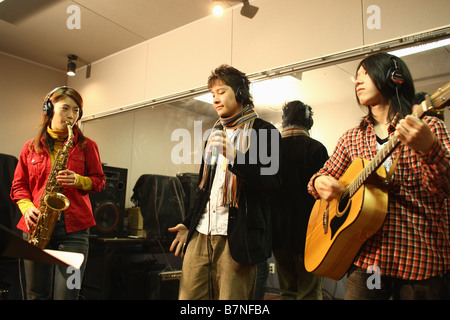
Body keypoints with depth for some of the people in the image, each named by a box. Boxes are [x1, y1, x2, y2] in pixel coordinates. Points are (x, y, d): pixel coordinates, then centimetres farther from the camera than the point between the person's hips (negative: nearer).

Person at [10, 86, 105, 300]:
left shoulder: (86, 146, 7)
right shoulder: (31, 147, 11)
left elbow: (99, 180, 7)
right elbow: (18, 185, 13)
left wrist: (77, 180, -12)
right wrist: (27, 207, -5)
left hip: (74, 227, -2)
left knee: (66, 294, -4)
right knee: (36, 295, 10)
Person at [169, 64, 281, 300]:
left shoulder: (263, 132, -1)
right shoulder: (216, 133, 19)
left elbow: (269, 182, -12)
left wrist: (233, 157, -24)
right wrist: (189, 223, 17)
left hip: (237, 236, -5)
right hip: (201, 233, 6)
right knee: (189, 295, 5)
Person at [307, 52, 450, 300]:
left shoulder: (428, 128, -4)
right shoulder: (351, 139, 8)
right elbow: (323, 177, 15)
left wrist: (429, 149, -33)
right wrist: (319, 182, -9)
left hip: (419, 259, -2)